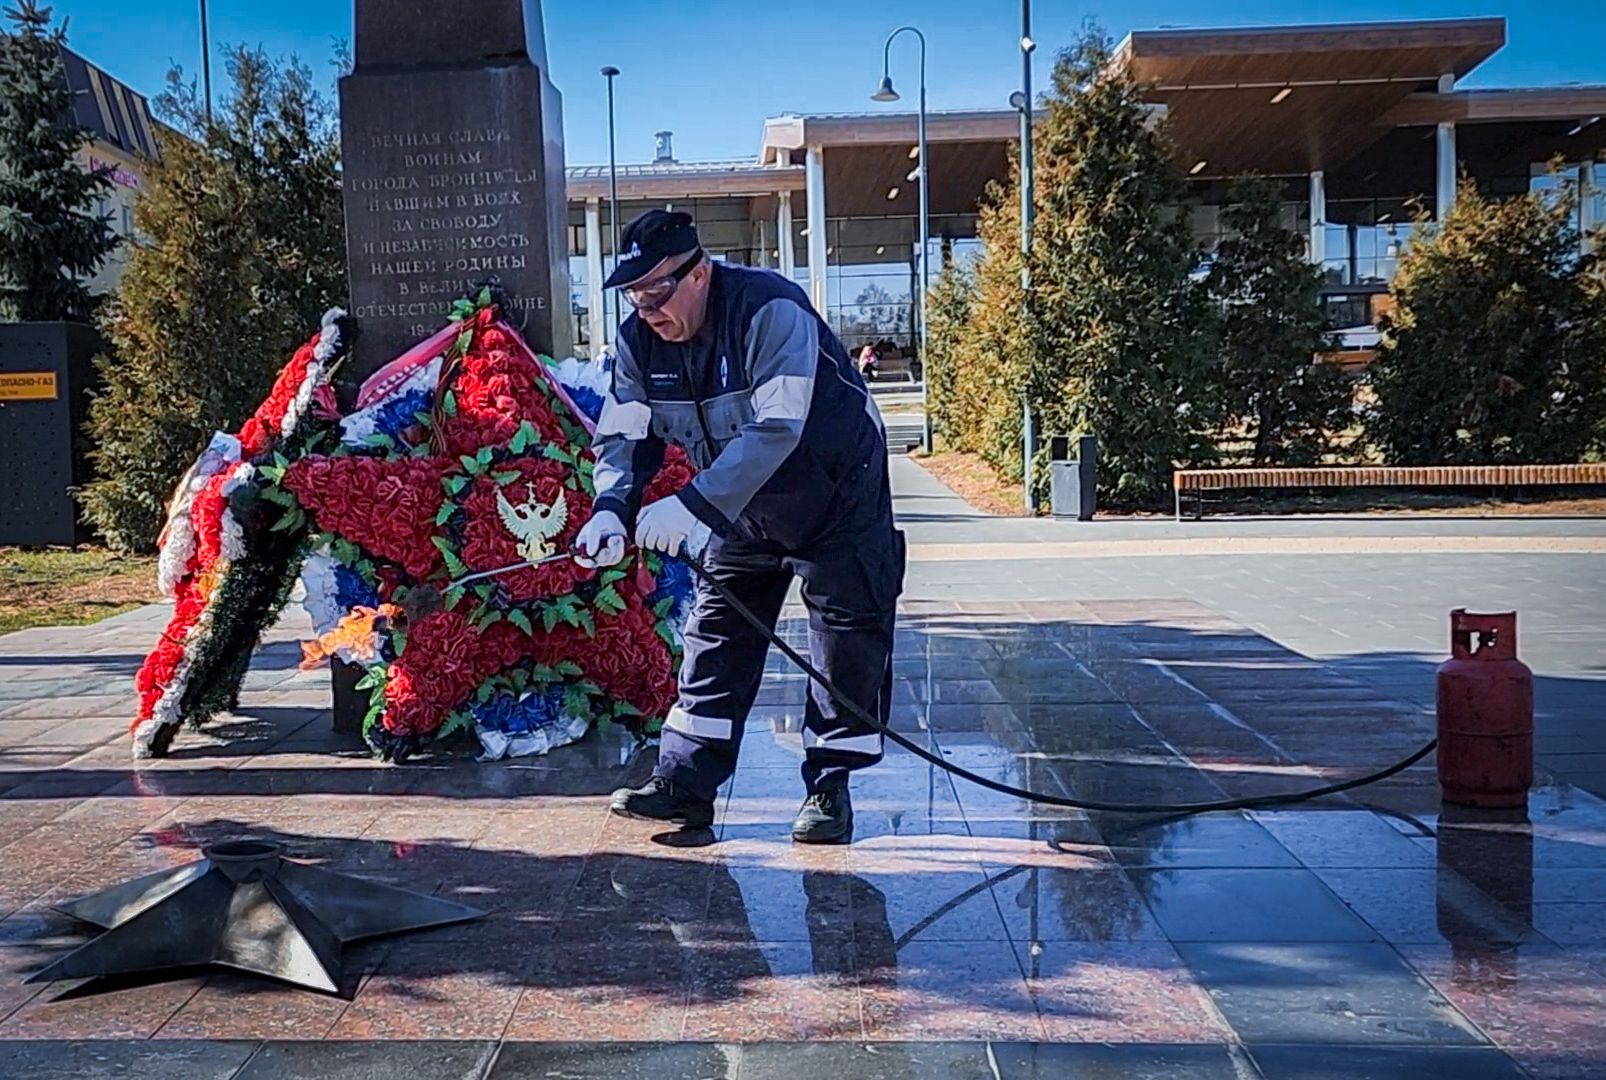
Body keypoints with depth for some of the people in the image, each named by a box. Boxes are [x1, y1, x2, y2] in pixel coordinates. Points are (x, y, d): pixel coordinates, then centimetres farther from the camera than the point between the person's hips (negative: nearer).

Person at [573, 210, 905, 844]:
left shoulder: (772, 311, -31)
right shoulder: (640, 341, -10)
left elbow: (775, 431, -40)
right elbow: (624, 438, -9)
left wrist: (693, 506, -45)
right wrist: (611, 508, -30)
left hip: (835, 493, -6)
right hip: (740, 507, 6)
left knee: (846, 634, -5)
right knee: (716, 631, 4)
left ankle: (829, 788, 7)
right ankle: (688, 781, 9)